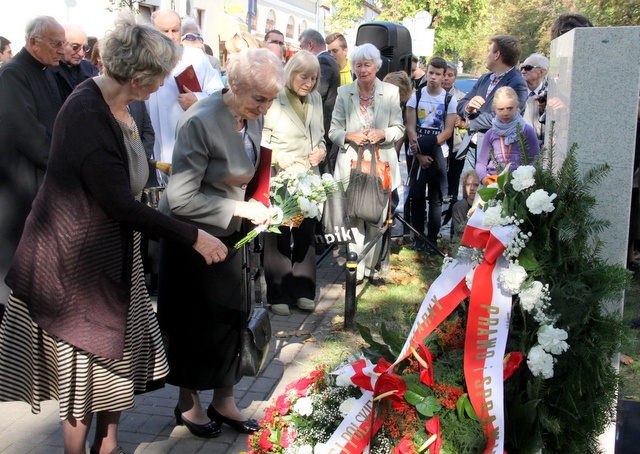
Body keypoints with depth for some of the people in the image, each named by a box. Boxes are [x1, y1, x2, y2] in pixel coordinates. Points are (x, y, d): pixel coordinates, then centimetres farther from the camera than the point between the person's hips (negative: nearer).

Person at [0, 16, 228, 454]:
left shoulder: (115, 105, 0)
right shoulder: (86, 115, -27)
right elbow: (121, 204, -27)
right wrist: (193, 236, -23)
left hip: (113, 255, 9)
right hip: (75, 261, -8)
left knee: (118, 355, 17)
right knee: (84, 365, 8)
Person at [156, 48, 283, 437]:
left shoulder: (254, 117, -3)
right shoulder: (200, 122, -26)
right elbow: (180, 199, -27)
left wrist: (256, 207, -4)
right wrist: (240, 210, -25)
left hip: (230, 234, 6)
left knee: (231, 316, 11)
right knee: (195, 321, 10)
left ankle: (224, 401, 29)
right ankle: (188, 402, 32)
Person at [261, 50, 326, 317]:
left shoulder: (315, 99, 8)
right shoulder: (275, 99, -11)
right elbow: (262, 140, -11)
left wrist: (321, 150, -2)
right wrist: (282, 159, -23)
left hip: (309, 178, 6)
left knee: (306, 234, 12)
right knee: (279, 237, 4)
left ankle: (302, 290, 24)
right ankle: (278, 294, 16)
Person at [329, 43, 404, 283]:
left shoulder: (391, 92, 3)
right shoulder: (344, 93, 5)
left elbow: (399, 128, 6)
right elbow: (334, 130, 5)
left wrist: (383, 134, -14)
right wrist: (349, 136, -15)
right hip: (351, 164, 0)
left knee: (376, 220, 5)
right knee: (353, 219, -1)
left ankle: (370, 267, 17)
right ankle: (356, 270, 8)